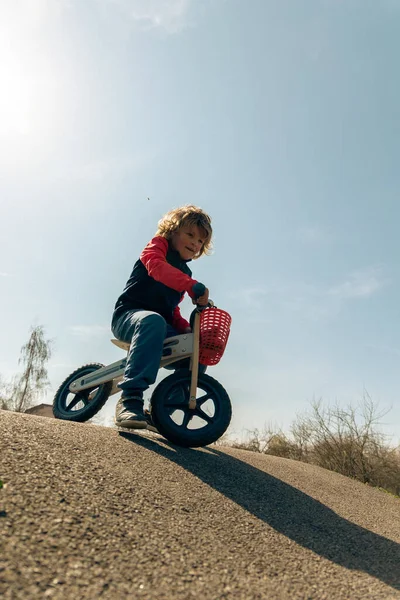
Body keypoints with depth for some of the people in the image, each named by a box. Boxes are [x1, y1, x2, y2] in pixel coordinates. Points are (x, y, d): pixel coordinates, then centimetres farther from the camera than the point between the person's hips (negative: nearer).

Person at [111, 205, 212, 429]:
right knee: (153, 321, -40)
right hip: (128, 314, -7)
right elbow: (156, 266, -23)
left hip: (161, 323, 8)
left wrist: (186, 327, 0)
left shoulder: (184, 272, 23)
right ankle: (130, 398, -40)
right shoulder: (159, 244, 3)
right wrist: (193, 285, -38)